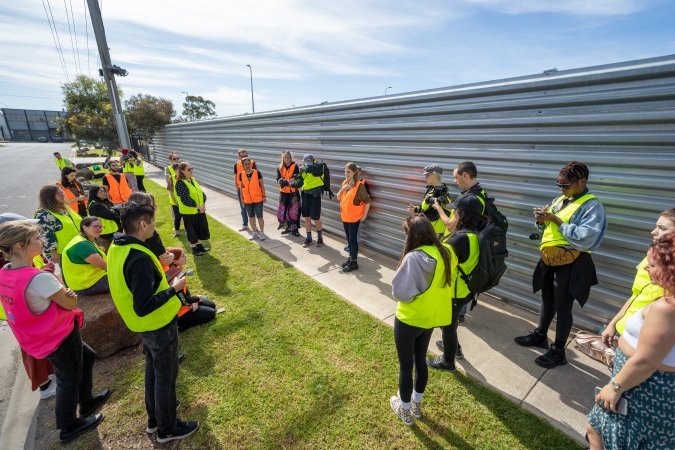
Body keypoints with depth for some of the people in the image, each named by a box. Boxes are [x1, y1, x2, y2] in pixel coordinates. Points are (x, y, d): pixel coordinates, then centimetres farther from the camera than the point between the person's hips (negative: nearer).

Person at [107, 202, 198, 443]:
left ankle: (154, 418, 46)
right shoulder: (140, 259, -32)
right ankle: (167, 429, 33)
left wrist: (160, 277, 9)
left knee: (152, 369, 26)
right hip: (160, 326, -9)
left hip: (146, 325, 9)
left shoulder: (116, 247, -3)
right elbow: (143, 308, -31)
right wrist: (173, 288, -22)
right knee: (165, 377, 11)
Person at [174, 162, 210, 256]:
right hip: (189, 212, -7)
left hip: (200, 210, 7)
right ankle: (194, 249, 21)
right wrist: (198, 206, -24)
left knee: (201, 228, 16)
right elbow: (185, 199, -24)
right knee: (191, 231, 6)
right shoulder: (180, 183, -17)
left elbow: (201, 193, 8)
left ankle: (200, 245, 32)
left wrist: (203, 204, -8)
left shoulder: (193, 180, 7)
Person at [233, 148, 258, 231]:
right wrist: (236, 186, 1)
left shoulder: (252, 163, -7)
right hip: (240, 189, 3)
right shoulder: (236, 165, 1)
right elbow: (235, 176, 7)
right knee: (243, 208, 12)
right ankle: (245, 225, 25)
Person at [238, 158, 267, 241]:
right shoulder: (241, 175, 0)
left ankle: (262, 232, 17)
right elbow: (241, 187, 8)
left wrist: (264, 196, -5)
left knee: (259, 216, 2)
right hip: (247, 200, 3)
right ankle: (255, 232, 27)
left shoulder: (257, 173, -7)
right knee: (251, 216, 12)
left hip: (258, 199, -3)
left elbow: (262, 185, -3)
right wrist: (242, 198, 8)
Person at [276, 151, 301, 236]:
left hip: (293, 192, -3)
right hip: (283, 192, 3)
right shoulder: (280, 168, 5)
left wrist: (286, 180, -29)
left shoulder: (295, 166, -4)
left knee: (293, 211, -4)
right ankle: (287, 227, 22)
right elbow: (278, 179, -4)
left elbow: (296, 178, -14)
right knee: (283, 210, 7)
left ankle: (294, 229, 4)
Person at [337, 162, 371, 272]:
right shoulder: (344, 183, 5)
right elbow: (338, 198, 3)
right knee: (348, 238, 16)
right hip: (345, 216, 7)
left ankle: (354, 262, 9)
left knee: (353, 239, 0)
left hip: (354, 217, -7)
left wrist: (364, 215, -12)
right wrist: (343, 189, -14)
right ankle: (351, 257, 31)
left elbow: (367, 201, -13)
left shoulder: (359, 185, -17)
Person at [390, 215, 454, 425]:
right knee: (420, 361, 25)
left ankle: (405, 410, 37)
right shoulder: (446, 254, -6)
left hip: (409, 321, -7)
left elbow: (399, 291, -23)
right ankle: (416, 404, 46)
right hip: (430, 318, 7)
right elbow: (443, 285, 6)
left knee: (405, 366, 15)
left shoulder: (413, 258, -30)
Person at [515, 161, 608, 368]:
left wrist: (556, 220, -24)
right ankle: (540, 335, 41)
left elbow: (585, 238, -28)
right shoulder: (559, 200, 10)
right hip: (549, 260, 8)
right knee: (547, 301, 22)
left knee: (563, 307, 6)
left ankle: (558, 352, 22)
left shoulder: (592, 206, -14)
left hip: (570, 265, -7)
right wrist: (542, 220, -6)